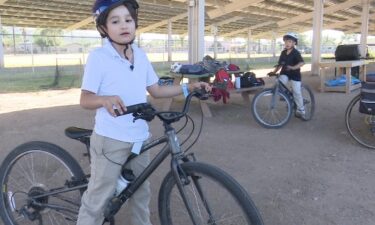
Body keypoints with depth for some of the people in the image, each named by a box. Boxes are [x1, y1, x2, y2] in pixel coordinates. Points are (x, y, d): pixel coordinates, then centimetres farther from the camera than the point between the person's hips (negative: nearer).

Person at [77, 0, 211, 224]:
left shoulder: (141, 56, 5)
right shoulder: (98, 57, -12)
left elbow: (156, 90, 12)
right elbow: (85, 99, -13)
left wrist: (189, 87, 4)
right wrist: (105, 99, -35)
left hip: (139, 138, 6)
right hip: (110, 140, -5)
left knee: (141, 191, 20)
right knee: (98, 198, 3)